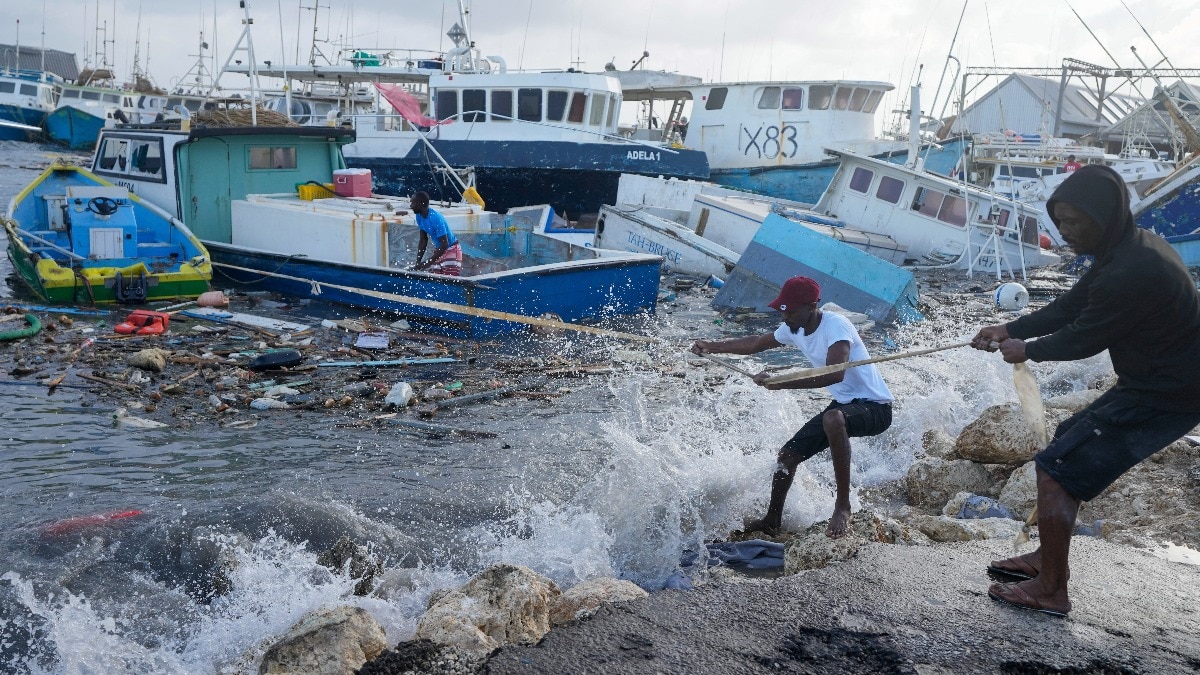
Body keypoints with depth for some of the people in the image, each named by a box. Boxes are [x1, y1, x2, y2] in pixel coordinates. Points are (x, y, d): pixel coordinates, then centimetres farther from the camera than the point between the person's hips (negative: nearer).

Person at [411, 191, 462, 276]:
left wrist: (428, 262, -29)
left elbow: (444, 245, -29)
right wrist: (418, 262, -4)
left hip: (451, 250, -8)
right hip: (439, 250, 8)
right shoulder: (419, 217, -5)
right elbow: (423, 240, 4)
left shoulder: (436, 218, -29)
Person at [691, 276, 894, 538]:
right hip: (843, 404, 9)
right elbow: (758, 342, 20)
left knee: (833, 419, -40)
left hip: (875, 407, -9)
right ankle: (772, 522, 27)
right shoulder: (793, 329, 1)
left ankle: (843, 505, -29)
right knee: (788, 454, 6)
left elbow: (834, 374, -39)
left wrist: (780, 383, -40)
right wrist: (712, 347, 18)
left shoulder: (836, 326, -25)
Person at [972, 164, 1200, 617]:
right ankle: (1048, 558, 28)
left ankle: (1050, 590, 4)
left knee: (1057, 470, -7)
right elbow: (1070, 306, 11)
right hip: (1154, 381, 10)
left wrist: (1028, 350, 1)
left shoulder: (1131, 272, -29)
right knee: (1067, 443, 20)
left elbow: (1084, 338, -17)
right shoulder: (1133, 247, 4)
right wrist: (1010, 329, 5)